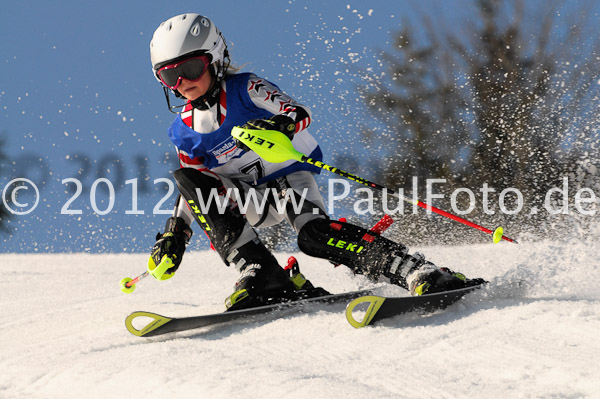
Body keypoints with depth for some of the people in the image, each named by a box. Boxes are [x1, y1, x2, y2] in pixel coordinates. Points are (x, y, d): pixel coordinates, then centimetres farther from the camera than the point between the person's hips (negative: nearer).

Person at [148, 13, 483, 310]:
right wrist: (176, 232, 0)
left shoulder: (244, 88, -12)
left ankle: (424, 275, -41)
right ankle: (262, 277, -29)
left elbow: (301, 113, -23)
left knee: (315, 235, -35)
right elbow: (194, 190, 12)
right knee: (186, 179, -22)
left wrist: (279, 125, -45)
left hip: (290, 178, -5)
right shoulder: (184, 131, 2)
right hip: (251, 198, 5)